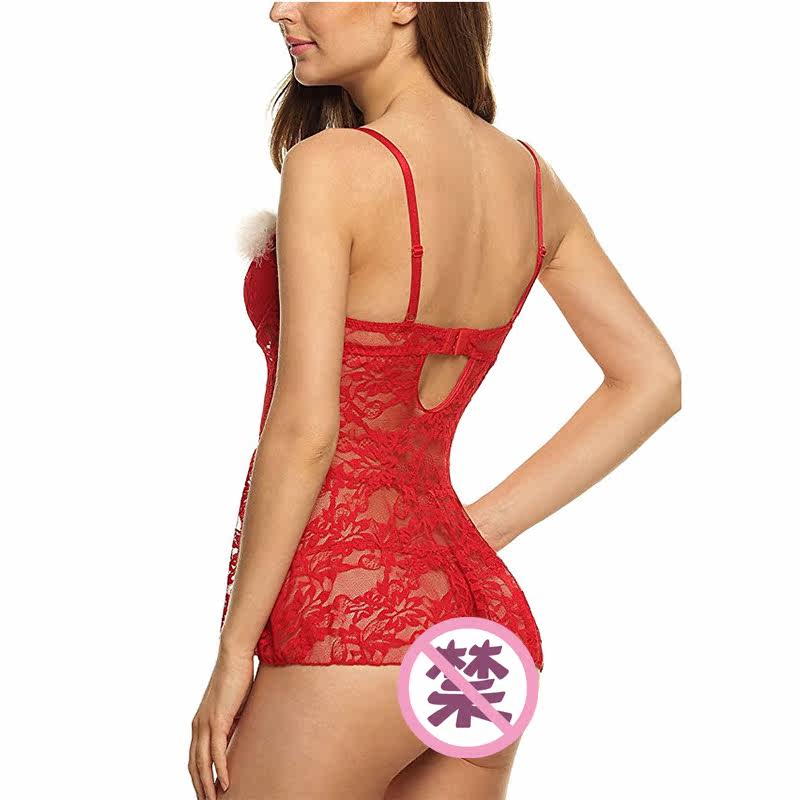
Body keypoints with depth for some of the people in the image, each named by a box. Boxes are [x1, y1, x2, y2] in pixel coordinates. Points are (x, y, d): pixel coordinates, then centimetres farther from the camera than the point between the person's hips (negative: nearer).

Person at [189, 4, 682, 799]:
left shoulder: (332, 166, -13)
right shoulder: (528, 175, 8)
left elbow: (304, 430, -17)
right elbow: (650, 381, 12)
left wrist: (233, 651, -9)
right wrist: (478, 528, 10)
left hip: (346, 619, -7)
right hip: (481, 616, 8)